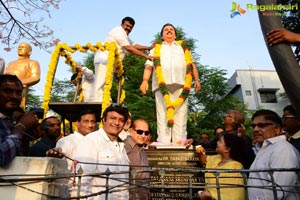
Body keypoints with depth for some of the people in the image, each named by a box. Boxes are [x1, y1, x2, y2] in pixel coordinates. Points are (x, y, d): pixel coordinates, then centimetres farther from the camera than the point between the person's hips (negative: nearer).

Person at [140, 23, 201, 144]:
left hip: (180, 84, 1)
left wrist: (196, 79, 5)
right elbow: (149, 65, 12)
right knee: (162, 115, -9)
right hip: (162, 84, -1)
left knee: (180, 115, -7)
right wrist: (145, 80, -4)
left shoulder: (183, 48, 31)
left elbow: (192, 65, 21)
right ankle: (163, 144, -10)